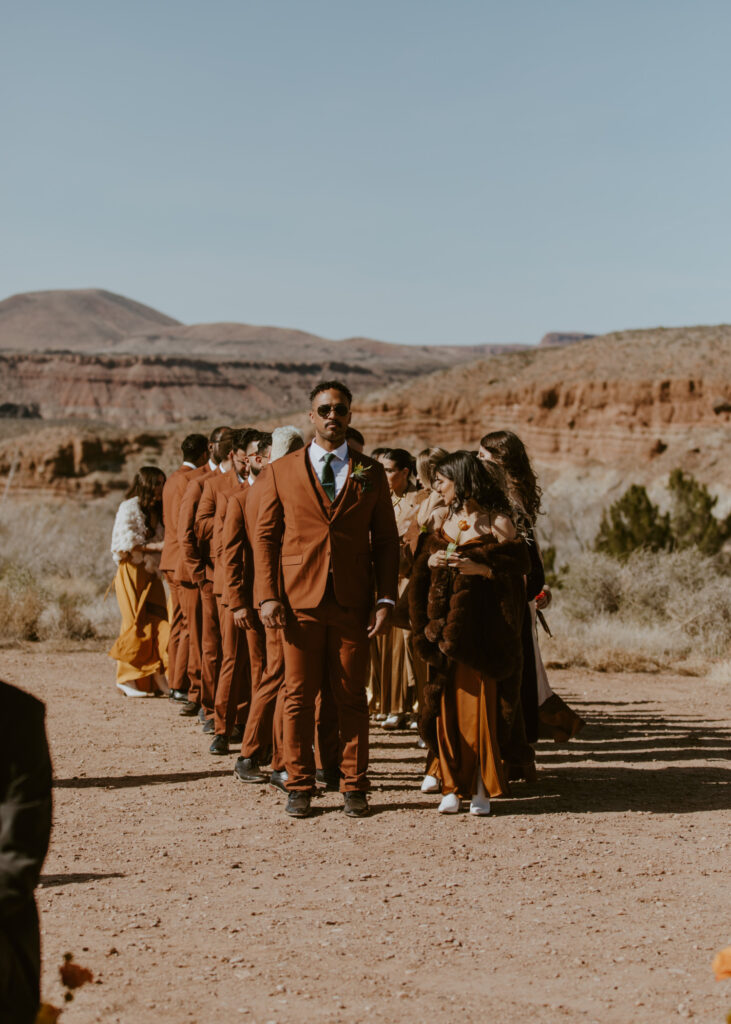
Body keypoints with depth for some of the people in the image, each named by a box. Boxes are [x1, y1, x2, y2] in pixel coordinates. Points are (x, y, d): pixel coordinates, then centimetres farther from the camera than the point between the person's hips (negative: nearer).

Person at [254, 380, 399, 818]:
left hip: (353, 602, 1)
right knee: (299, 696, 2)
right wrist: (268, 596, -4)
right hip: (299, 601, 0)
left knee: (352, 698, 4)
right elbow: (265, 536, 7)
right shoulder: (281, 472, 7)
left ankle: (354, 787, 12)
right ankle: (300, 786, 12)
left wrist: (386, 599, 0)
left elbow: (386, 541, 9)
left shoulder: (371, 474, 9)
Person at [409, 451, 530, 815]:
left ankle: (482, 787, 4)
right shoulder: (446, 518, 15)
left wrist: (482, 568, -19)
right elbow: (424, 562, 22)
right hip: (445, 618, 5)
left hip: (481, 624, -5)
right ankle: (453, 785, 7)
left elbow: (518, 567, -6)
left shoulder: (496, 521, -4)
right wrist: (430, 560, 1)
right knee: (446, 701, 1)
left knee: (479, 700, -7)